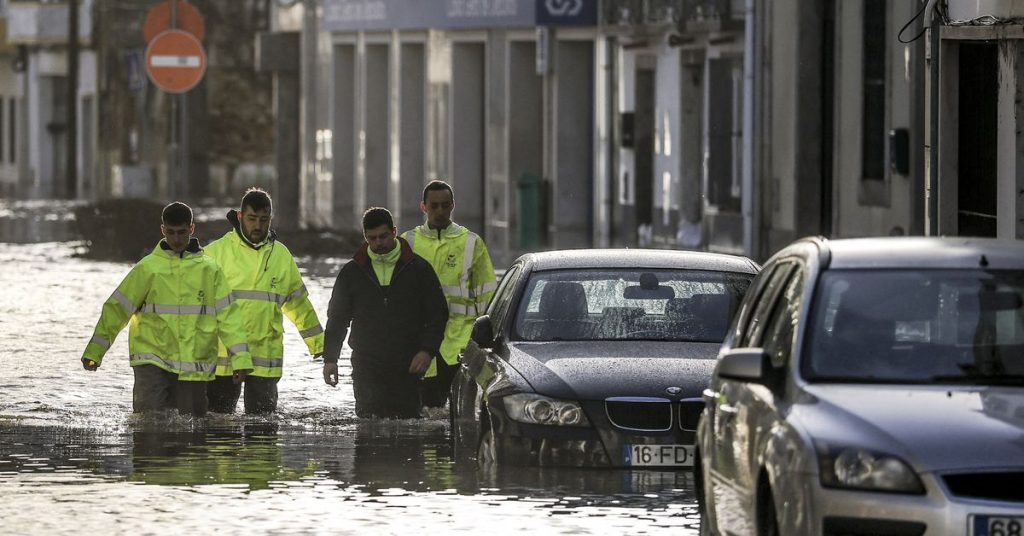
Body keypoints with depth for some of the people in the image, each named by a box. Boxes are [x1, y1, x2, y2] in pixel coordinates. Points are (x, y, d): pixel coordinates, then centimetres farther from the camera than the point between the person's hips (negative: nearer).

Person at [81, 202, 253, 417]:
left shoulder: (209, 270, 5)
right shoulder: (148, 268, 1)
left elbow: (227, 314, 7)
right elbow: (117, 308, 4)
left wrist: (241, 358, 0)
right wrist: (94, 351, 2)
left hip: (195, 366, 2)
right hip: (152, 361, -2)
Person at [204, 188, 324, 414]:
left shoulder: (281, 256, 11)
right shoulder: (217, 252, 0)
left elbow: (299, 304, 21)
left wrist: (318, 343, 24)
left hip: (266, 356, 2)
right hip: (222, 356, -2)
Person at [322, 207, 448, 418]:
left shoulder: (418, 268, 5)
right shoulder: (352, 272, 9)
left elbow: (438, 314, 6)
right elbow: (337, 318, 14)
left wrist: (428, 350, -7)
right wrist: (330, 359, 5)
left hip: (406, 368, -1)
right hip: (366, 367, 1)